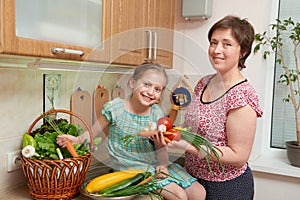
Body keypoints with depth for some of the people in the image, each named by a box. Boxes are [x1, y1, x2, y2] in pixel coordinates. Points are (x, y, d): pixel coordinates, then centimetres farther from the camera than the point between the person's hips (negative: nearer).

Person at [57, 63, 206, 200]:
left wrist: (163, 164, -12)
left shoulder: (157, 113, -1)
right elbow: (96, 130, -2)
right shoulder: (114, 108, -12)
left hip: (154, 162, 5)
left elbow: (160, 146, 4)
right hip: (130, 167, -5)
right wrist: (78, 139, -17)